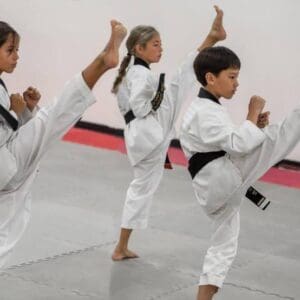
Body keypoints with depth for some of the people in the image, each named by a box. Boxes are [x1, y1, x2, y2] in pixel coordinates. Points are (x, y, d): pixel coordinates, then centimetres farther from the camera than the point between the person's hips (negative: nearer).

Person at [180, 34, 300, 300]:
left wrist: (255, 126, 9)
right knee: (276, 137, -20)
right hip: (222, 179, -10)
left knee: (224, 245, 18)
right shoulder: (204, 113, -14)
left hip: (216, 190, 10)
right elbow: (239, 144, -25)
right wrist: (252, 114, -12)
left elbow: (232, 145, 24)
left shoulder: (205, 109, 19)